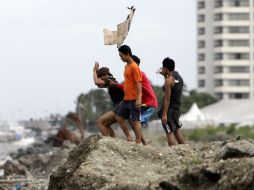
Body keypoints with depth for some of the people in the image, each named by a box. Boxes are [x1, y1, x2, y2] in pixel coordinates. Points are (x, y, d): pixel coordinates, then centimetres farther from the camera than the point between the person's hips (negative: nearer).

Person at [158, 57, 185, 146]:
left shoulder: (168, 81, -17)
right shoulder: (179, 78, 7)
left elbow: (167, 99, -20)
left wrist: (164, 114, -20)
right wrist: (165, 75, 22)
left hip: (169, 109, -8)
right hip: (177, 108, 8)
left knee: (169, 132, -7)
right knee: (176, 131, 18)